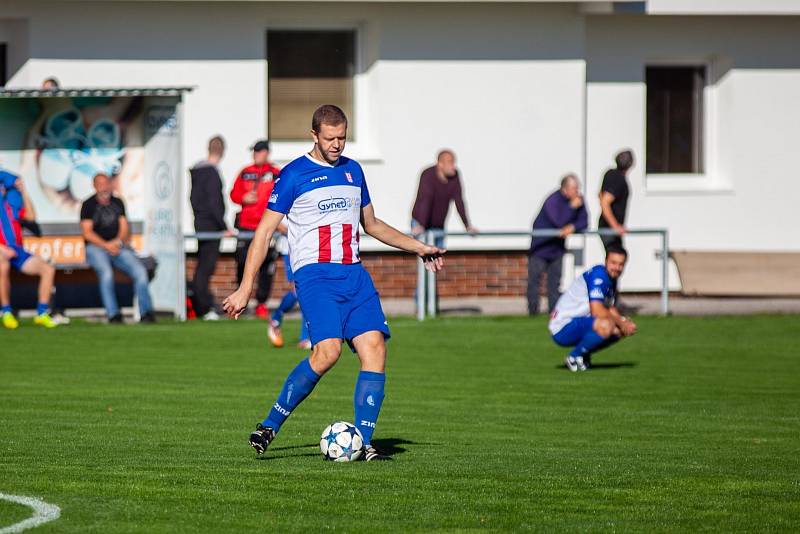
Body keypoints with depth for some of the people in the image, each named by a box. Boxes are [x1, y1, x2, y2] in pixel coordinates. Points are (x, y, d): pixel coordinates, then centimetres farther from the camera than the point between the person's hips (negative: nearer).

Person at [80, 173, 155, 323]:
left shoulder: (117, 203, 18)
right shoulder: (89, 205, 5)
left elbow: (124, 227, 12)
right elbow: (87, 232, -4)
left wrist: (118, 242, -9)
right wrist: (106, 246, -15)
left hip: (118, 246, 4)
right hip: (96, 248, -4)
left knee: (140, 271, -20)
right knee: (106, 273, -34)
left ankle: (146, 313, -18)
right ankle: (113, 315, -34)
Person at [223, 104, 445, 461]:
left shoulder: (353, 171, 18)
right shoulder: (294, 175, 0)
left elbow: (372, 225, 32)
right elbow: (264, 232, -1)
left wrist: (417, 247, 26)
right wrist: (245, 289, -6)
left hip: (353, 274, 6)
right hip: (314, 274, -6)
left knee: (374, 347, -11)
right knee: (328, 350, -24)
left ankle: (362, 444, -8)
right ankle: (270, 425, -10)